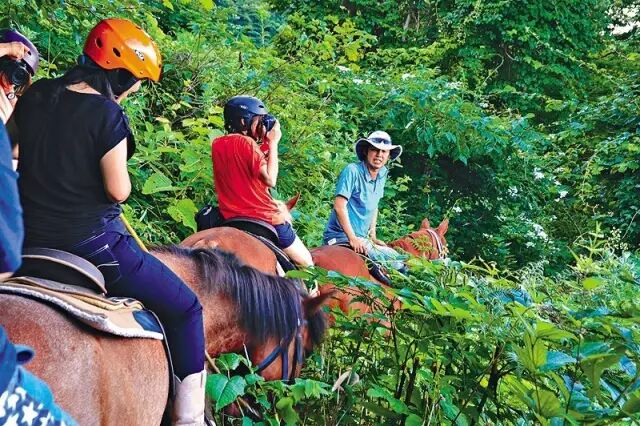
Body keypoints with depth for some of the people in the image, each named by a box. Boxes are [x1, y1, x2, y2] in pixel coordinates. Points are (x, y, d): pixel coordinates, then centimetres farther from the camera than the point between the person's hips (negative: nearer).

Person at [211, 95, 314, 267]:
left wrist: (265, 144, 10)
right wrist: (273, 143, -11)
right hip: (264, 218, -8)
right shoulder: (247, 143, -16)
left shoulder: (217, 144, 7)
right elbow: (270, 180, -18)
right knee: (306, 263, 5)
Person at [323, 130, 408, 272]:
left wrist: (373, 236, 13)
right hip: (341, 237, -9)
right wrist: (352, 238, -23)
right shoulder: (352, 171, -13)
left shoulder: (382, 174, 10)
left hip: (362, 238, 9)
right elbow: (339, 206, -19)